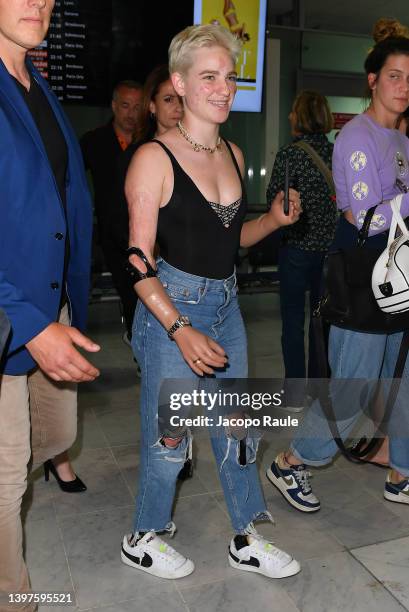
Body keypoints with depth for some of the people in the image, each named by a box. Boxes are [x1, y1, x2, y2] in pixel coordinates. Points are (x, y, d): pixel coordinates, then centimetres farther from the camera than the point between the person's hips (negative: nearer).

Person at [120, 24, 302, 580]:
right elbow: (138, 260, -15)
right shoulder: (155, 158, -12)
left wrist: (274, 220, 1)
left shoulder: (233, 154, 9)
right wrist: (181, 331, -23)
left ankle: (247, 540, 34)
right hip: (172, 306, -7)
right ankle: (142, 539, 32)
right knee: (169, 434, 6)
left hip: (226, 303, 7)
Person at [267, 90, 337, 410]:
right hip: (331, 244, 4)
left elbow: (274, 198, -9)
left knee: (293, 318, 4)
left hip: (297, 245, -4)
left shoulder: (289, 153, -9)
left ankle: (295, 393, 9)